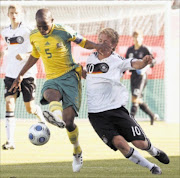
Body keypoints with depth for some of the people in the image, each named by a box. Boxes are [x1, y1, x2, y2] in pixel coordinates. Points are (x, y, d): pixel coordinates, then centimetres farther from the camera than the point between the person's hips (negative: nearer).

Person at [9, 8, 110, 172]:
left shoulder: (64, 31, -6)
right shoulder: (34, 36, 6)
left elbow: (83, 42, 5)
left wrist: (96, 46, -16)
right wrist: (20, 75, 26)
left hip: (69, 76, -4)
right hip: (51, 79, 4)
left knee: (68, 120, -14)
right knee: (50, 95, -38)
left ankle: (77, 151, 11)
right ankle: (56, 116, -69)